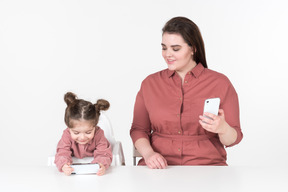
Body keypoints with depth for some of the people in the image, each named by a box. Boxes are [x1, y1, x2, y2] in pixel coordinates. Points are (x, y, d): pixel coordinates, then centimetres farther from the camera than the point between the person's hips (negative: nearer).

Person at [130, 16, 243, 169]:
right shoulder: (150, 83, 12)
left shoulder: (220, 83, 5)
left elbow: (233, 139, 5)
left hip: (206, 166, -1)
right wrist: (148, 153, -7)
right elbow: (139, 129, 13)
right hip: (159, 167, 2)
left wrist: (222, 129, -18)